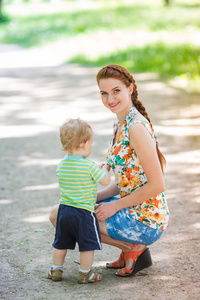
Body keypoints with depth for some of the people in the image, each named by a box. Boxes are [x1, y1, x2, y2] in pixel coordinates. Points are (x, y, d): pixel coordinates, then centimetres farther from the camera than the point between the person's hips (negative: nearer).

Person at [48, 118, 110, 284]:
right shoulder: (89, 166, -17)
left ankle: (56, 270, 29)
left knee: (61, 244, 19)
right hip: (84, 213, -6)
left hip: (64, 210, 6)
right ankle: (85, 273, 16)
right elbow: (105, 181, -10)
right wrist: (105, 169, 10)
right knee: (87, 245, 9)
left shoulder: (61, 165, 2)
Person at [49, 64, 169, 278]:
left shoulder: (137, 128, -21)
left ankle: (133, 247, -1)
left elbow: (157, 185, -22)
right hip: (131, 209, 10)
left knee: (61, 217, -9)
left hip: (144, 221, -10)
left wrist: (115, 206, -14)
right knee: (57, 213, 15)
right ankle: (132, 247, 11)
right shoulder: (120, 123, 8)